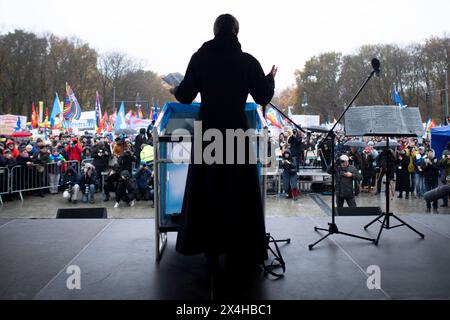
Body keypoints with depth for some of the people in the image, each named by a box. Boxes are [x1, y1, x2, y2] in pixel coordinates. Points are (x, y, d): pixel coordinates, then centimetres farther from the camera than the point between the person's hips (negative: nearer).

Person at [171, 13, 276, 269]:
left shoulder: (200, 58, -3)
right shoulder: (248, 61, -5)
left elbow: (185, 97, -1)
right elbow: (263, 98, -1)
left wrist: (175, 90, 22)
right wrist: (270, 79, 19)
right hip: (237, 133, -1)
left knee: (208, 190, 13)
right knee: (239, 192, 9)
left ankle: (210, 248, 23)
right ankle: (240, 251, 15)